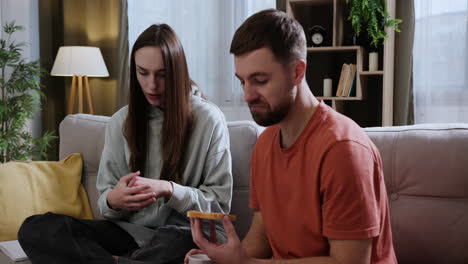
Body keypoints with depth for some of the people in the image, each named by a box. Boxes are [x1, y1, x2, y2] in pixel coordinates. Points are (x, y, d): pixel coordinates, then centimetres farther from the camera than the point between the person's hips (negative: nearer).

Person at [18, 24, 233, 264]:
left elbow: (220, 204, -4)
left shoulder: (209, 119, -5)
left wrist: (168, 190, -21)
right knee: (36, 228, -18)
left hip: (184, 234, -3)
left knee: (178, 243, -40)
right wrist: (113, 201, -17)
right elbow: (106, 201, 8)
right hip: (129, 231, 4)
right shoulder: (120, 121, 6)